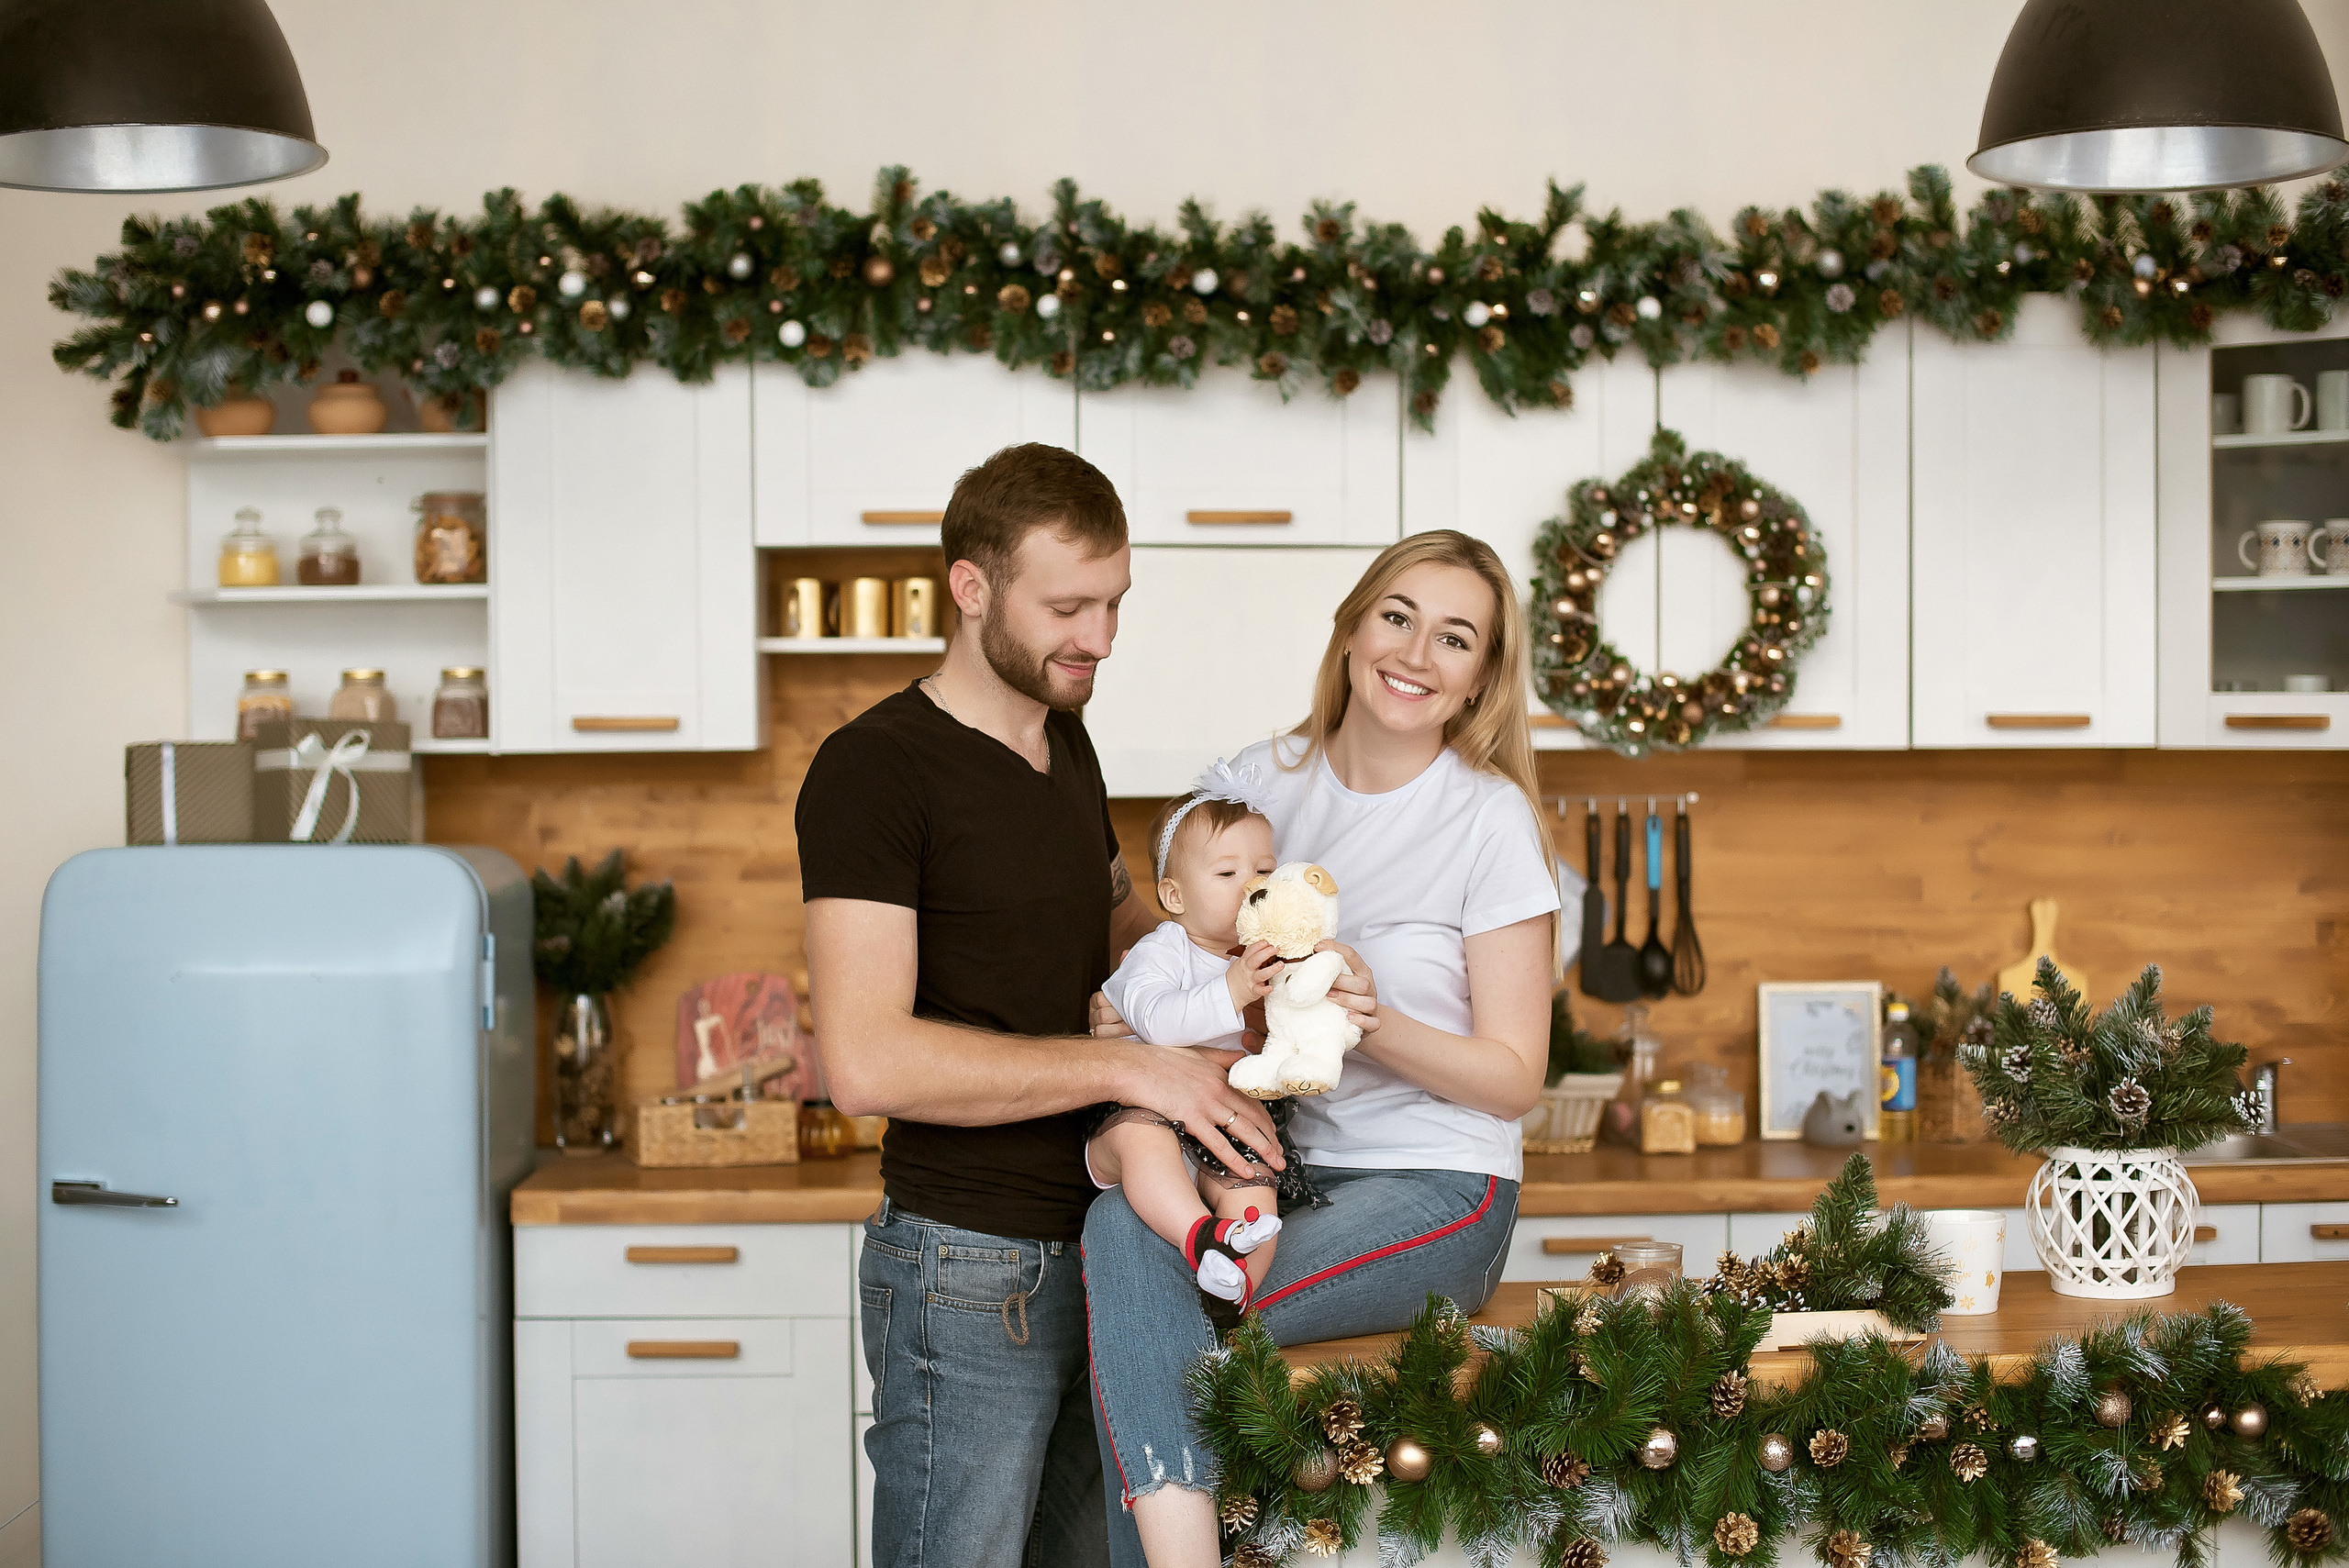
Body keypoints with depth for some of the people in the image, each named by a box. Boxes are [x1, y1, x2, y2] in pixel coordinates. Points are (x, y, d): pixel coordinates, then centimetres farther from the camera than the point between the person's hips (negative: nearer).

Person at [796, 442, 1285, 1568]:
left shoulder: (1065, 742, 13)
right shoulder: (874, 767, -13)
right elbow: (866, 1061, -23)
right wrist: (1125, 1066, -21)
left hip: (1097, 1252, 8)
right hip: (969, 1269, -8)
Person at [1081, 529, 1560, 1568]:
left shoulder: (1489, 819, -6)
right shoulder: (1263, 782, 7)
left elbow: (1514, 1079, -5)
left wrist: (1374, 1022, -22)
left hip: (1434, 1187, -4)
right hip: (1282, 1162, 5)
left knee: (1147, 1318, -27)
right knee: (1122, 1220, -28)